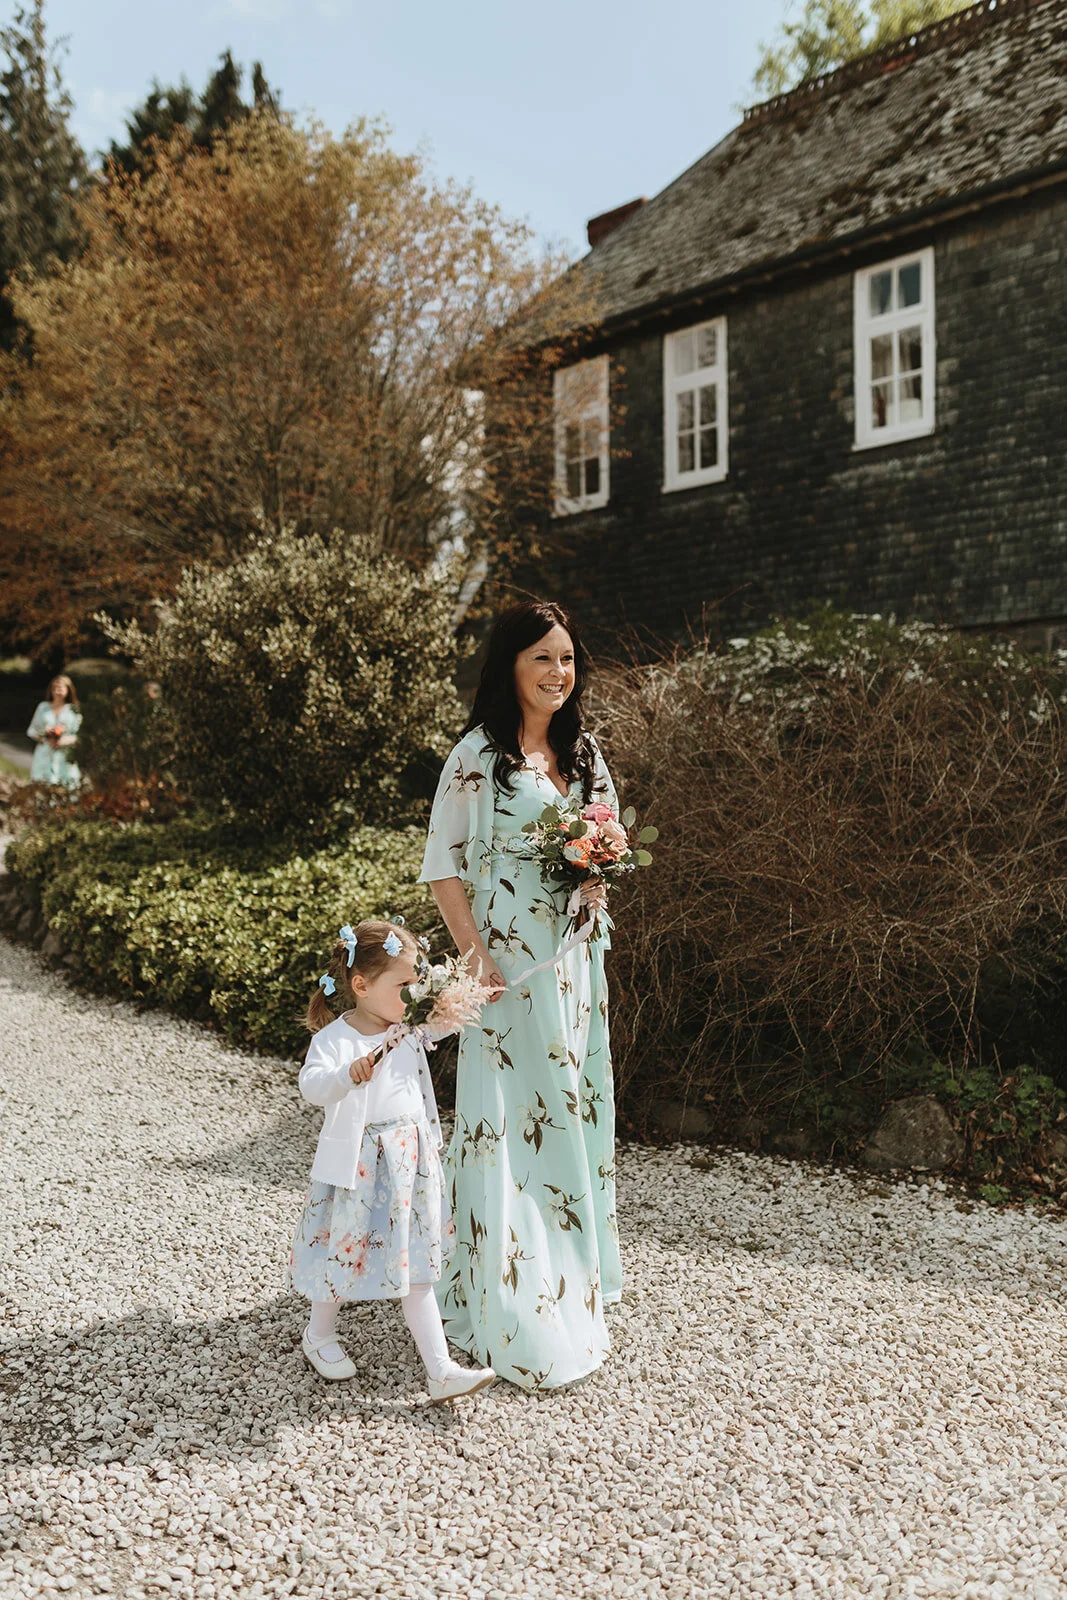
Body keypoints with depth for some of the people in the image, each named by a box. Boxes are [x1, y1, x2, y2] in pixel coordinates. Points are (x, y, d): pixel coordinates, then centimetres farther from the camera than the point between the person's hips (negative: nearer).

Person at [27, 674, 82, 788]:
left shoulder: (73, 710, 6)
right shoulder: (43, 707, 12)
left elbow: (79, 735, 1)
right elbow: (32, 731, 13)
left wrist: (65, 741, -16)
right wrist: (44, 738, -6)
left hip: (65, 756, -2)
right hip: (45, 755, 2)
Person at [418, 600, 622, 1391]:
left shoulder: (583, 750, 8)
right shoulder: (479, 756, -11)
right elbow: (443, 866, -10)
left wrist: (598, 876, -3)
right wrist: (476, 958, -17)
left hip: (575, 958, 7)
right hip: (509, 961, -6)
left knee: (574, 1107, 16)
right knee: (510, 1116, -1)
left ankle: (575, 1272, 35)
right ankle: (511, 1306, 13)